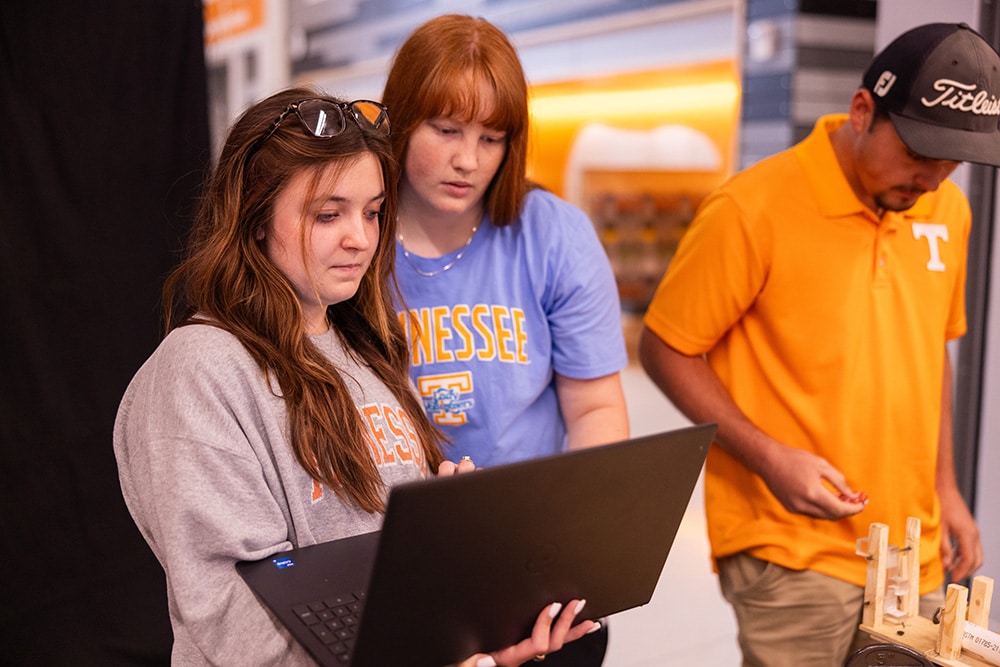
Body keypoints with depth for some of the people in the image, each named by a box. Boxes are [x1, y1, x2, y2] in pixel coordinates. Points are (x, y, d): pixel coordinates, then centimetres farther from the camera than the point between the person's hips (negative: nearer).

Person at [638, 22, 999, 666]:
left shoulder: (947, 210, 5)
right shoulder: (753, 209, -14)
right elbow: (665, 350, -9)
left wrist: (944, 487, 13)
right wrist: (769, 457, -18)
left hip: (912, 553, 6)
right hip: (792, 552, -6)